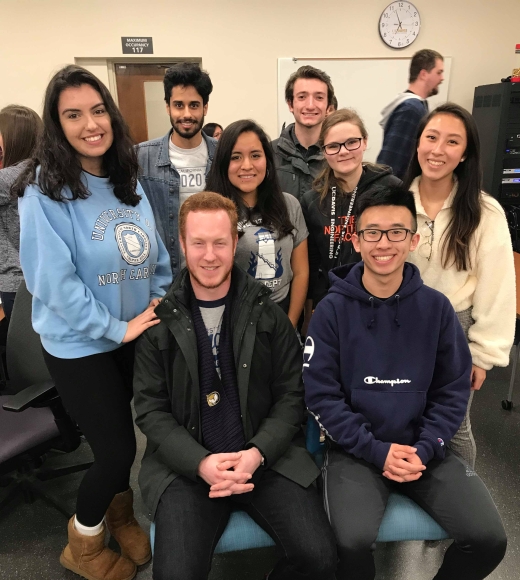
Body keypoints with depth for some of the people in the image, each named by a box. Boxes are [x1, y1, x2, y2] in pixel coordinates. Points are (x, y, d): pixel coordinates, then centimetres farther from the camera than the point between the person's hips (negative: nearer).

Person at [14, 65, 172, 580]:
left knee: (121, 439, 18)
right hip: (80, 345, -5)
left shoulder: (127, 181, 4)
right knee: (117, 446, 4)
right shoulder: (44, 190, -15)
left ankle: (120, 515, 47)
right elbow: (52, 281, -20)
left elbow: (156, 255, 9)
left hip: (138, 335, 6)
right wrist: (115, 328, -17)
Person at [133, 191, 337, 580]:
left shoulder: (268, 315, 2)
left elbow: (291, 395, 2)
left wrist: (257, 453, -13)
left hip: (268, 458, 1)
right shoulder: (160, 322, 0)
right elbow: (150, 409, 0)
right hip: (185, 467, 0)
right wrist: (201, 462, -15)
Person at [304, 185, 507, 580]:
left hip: (424, 448, 3)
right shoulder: (332, 310, -8)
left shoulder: (436, 307, -1)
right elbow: (321, 394, -8)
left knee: (489, 539, -10)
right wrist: (376, 450, -14)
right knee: (354, 542, -24)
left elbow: (453, 390, 3)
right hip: (355, 450, -2)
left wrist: (424, 448, -9)